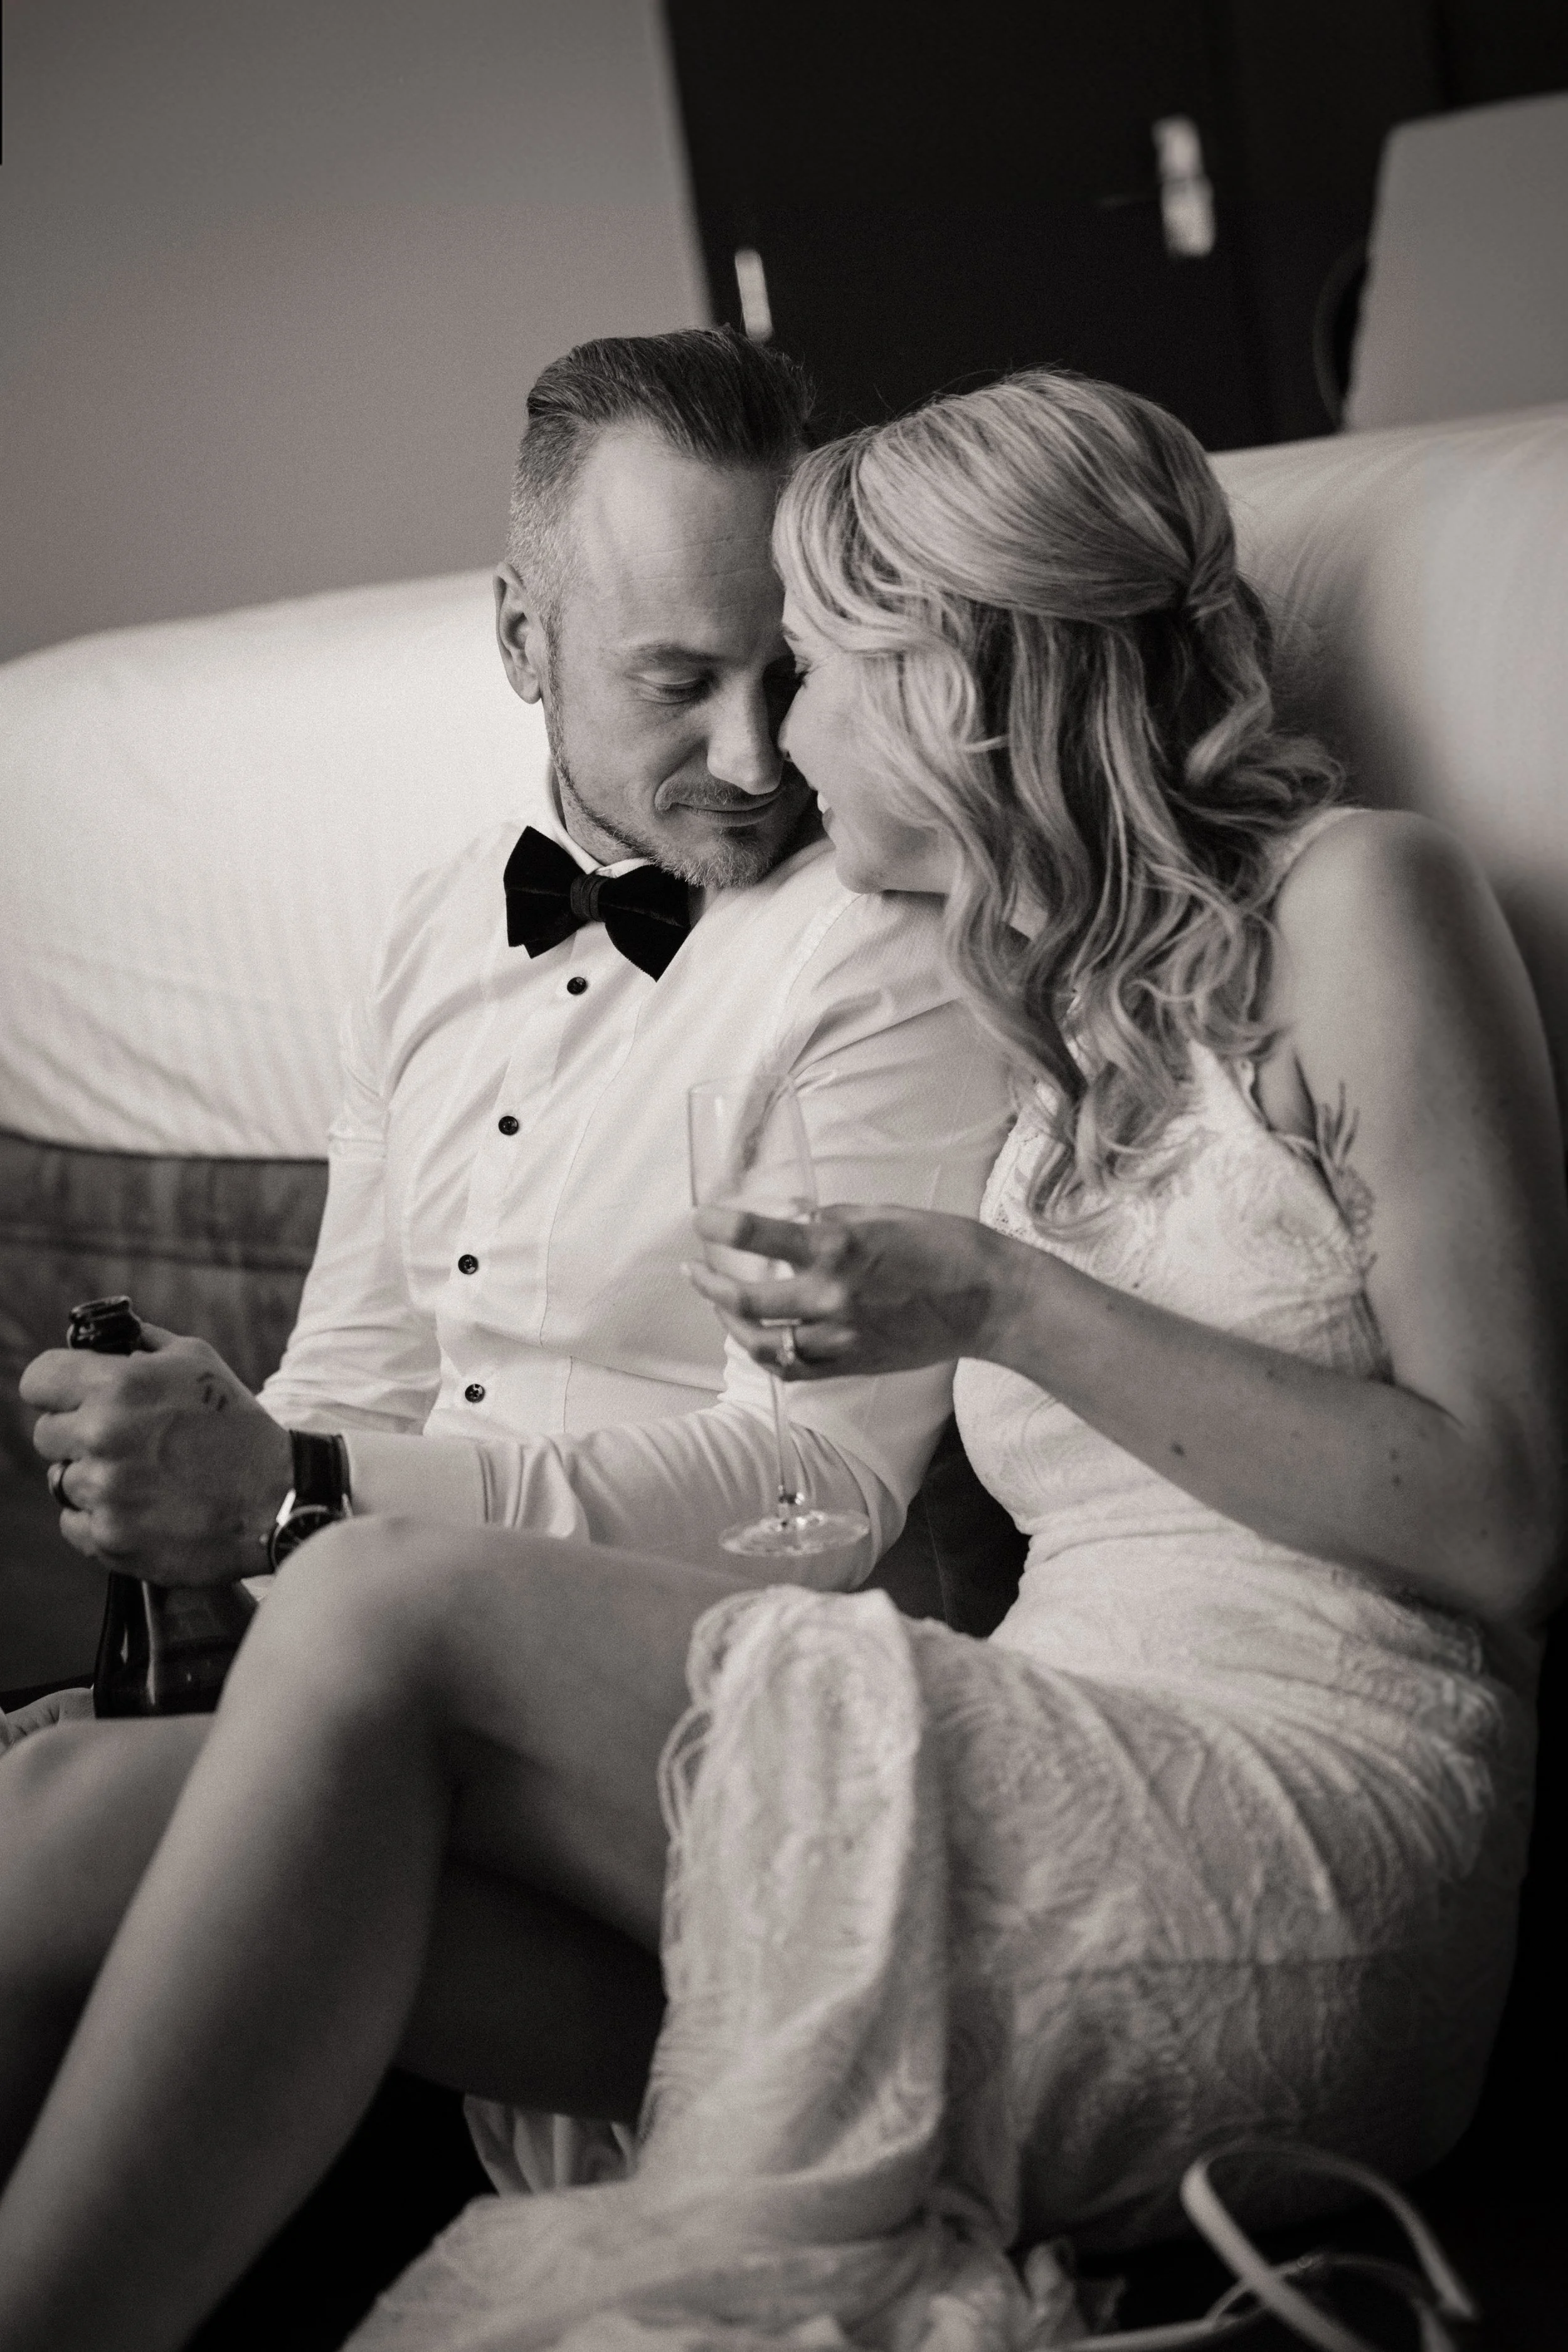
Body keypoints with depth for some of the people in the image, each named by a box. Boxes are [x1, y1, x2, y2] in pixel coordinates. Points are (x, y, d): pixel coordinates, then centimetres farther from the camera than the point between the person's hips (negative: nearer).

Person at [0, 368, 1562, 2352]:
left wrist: (1004, 1307, -12)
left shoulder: (1352, 901, 1)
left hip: (1308, 1860, -7)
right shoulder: (1065, 1011, 24)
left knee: (389, 1621, -23)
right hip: (1070, 1842, 7)